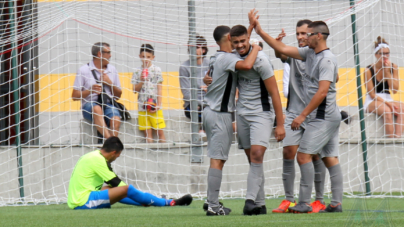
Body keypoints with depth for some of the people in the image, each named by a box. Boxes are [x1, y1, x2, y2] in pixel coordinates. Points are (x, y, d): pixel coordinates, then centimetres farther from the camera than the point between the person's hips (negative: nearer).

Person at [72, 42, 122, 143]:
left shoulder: (112, 70, 18)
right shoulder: (83, 70, 4)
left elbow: (118, 95, 21)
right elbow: (75, 96, 1)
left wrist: (109, 83, 3)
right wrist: (90, 90, -16)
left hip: (108, 104, 3)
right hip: (89, 105, -3)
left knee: (116, 120, -31)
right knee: (97, 109, -39)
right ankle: (108, 139, -49)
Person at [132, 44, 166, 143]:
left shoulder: (156, 70, 2)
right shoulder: (137, 72, 8)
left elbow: (159, 89, 1)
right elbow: (135, 90, 6)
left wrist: (158, 105, -6)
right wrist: (141, 81, -11)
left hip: (154, 106, -2)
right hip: (142, 106, 2)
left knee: (160, 131, -5)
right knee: (147, 134, 0)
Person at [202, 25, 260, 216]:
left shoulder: (215, 58, 14)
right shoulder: (227, 58, -15)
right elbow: (247, 65, -32)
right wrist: (256, 48, -15)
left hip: (209, 112, 10)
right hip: (220, 114, -10)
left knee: (216, 159, 13)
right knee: (217, 159, -10)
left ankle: (211, 202, 15)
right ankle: (213, 206, -12)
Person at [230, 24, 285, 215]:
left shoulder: (260, 59, -15)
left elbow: (274, 93, -12)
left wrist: (280, 124, -12)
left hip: (261, 113, -6)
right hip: (242, 113, 6)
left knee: (257, 154, -20)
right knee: (252, 159, 6)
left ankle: (251, 199, -23)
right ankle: (260, 204, 9)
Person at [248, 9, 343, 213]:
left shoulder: (327, 59, -14)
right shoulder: (310, 53, 13)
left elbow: (322, 92, -21)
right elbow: (282, 49, 18)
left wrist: (302, 116, -20)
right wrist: (259, 31, 14)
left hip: (323, 117, -9)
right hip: (329, 117, 9)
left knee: (303, 155, -11)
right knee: (330, 158, 5)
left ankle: (304, 203, -11)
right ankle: (336, 203, 3)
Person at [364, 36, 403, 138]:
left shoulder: (393, 67, 3)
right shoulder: (369, 70, -8)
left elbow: (395, 90, -5)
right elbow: (372, 94, -10)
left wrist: (387, 71, -12)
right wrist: (386, 102, -23)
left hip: (387, 100, 4)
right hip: (372, 102, -4)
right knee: (387, 110, -36)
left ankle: (397, 138, -39)